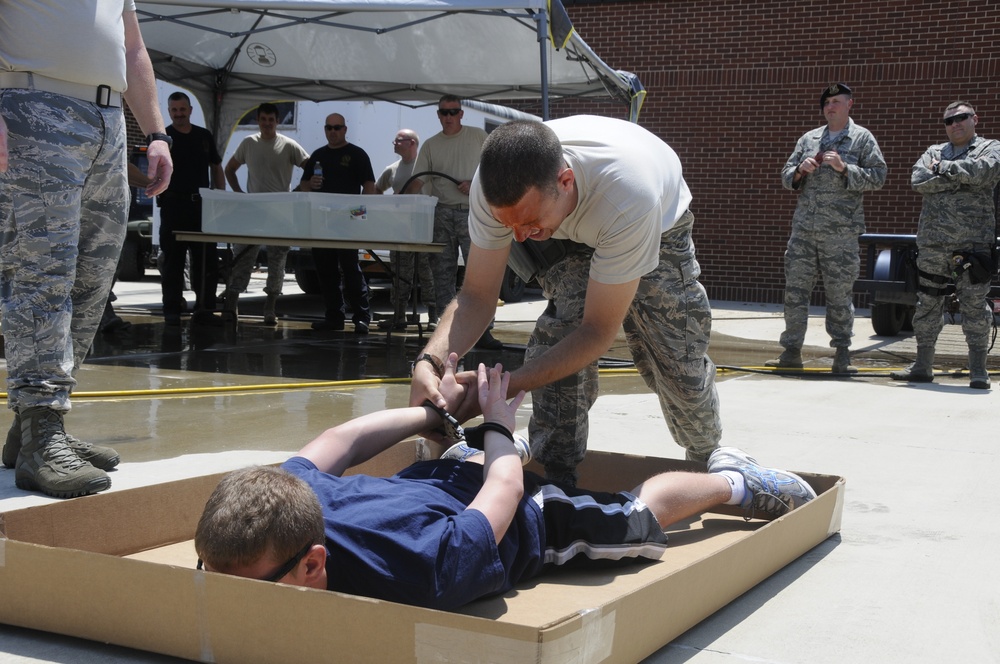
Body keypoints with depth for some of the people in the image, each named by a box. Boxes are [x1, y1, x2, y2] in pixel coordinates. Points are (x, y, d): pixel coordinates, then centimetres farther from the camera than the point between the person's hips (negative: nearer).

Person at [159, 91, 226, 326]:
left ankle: (204, 309, 11)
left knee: (207, 260, 3)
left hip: (202, 204, 3)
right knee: (173, 259, 2)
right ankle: (172, 310, 8)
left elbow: (216, 167, 16)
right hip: (173, 205, -3)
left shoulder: (205, 136, 11)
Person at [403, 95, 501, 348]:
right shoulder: (430, 145, 12)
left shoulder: (478, 137, 6)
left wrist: (475, 183, -9)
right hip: (441, 212, 3)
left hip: (472, 212, -3)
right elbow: (418, 180, 8)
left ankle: (481, 331, -6)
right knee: (443, 272, 5)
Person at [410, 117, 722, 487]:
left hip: (659, 229, -2)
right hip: (569, 237, 2)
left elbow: (599, 330, -39)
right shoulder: (495, 186, -36)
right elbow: (477, 296, -26)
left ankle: (709, 459, 29)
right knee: (560, 330, -25)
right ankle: (556, 481, -9)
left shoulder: (630, 196, -47)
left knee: (678, 361, -4)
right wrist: (430, 361, -46)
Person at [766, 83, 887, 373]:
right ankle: (791, 351, 10)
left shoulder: (862, 138, 4)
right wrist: (801, 170, -5)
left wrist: (844, 168, -15)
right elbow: (786, 177, 16)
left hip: (841, 232, -4)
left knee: (840, 294, 0)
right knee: (795, 291, 3)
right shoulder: (808, 139, 15)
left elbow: (878, 177, -4)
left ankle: (842, 354, 10)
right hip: (803, 229, 4)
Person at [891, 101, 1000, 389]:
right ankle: (923, 366, 15)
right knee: (927, 303, 7)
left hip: (974, 242, -4)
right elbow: (918, 181, -1)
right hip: (932, 241, 4)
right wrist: (961, 179, -7)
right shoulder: (934, 152, 18)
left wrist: (944, 168, -5)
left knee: (974, 305, -4)